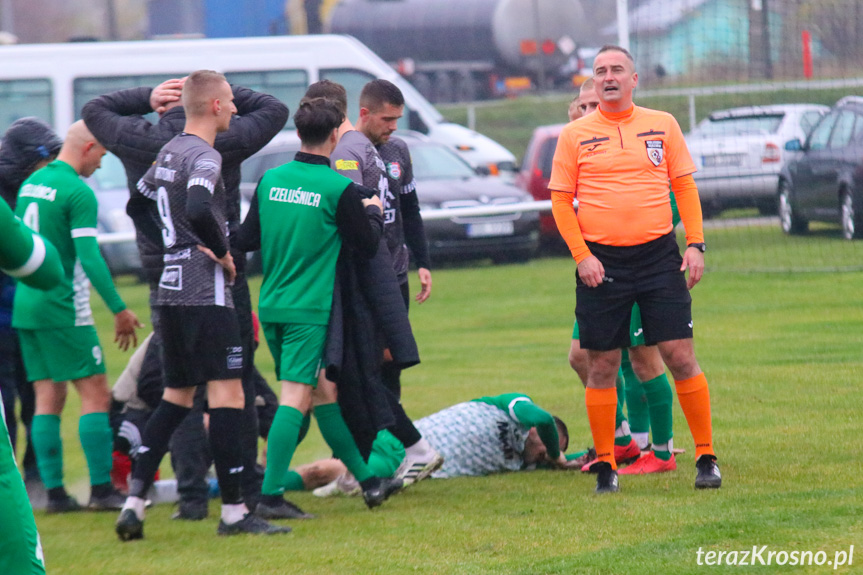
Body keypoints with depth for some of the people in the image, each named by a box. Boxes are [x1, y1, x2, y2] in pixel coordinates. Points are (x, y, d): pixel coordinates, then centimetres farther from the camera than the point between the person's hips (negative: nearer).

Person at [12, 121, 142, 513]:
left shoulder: (30, 185, 12)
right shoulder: (78, 193, -13)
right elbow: (89, 258, -18)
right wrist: (119, 309, -15)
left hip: (25, 307, 8)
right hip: (63, 311, -8)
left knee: (48, 399, 8)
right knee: (95, 393, -3)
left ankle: (53, 491, 5)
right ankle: (101, 488, -6)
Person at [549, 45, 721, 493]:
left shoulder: (662, 125, 8)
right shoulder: (575, 135, 4)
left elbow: (685, 186, 10)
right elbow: (560, 200, 4)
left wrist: (695, 244, 1)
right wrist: (581, 255, -6)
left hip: (659, 255, 0)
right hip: (601, 262, 0)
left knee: (680, 355, -4)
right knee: (602, 365, 2)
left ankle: (706, 457, 4)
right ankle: (605, 465, 10)